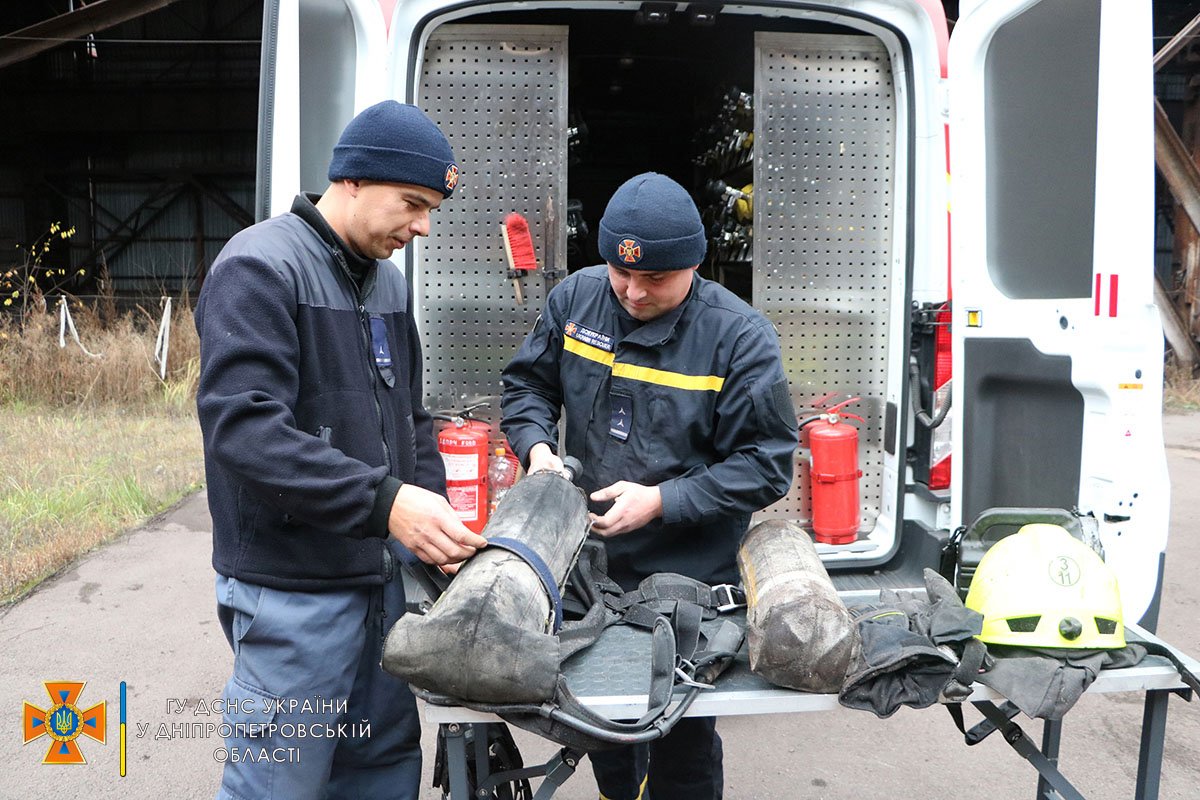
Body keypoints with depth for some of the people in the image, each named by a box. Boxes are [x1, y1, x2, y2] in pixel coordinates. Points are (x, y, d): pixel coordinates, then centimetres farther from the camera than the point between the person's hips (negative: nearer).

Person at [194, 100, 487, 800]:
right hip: (294, 590, -7)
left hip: (382, 572, 8)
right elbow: (242, 427, -25)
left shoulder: (388, 279, 12)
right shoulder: (261, 267, -13)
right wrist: (384, 500, -30)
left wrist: (434, 516, 1)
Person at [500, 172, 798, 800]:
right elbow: (526, 383, 9)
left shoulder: (739, 336, -17)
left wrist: (661, 502, -22)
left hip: (689, 578, -4)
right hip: (587, 560, 5)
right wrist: (536, 446, -11)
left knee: (684, 734, 12)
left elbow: (765, 464, -15)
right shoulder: (575, 299, -4)